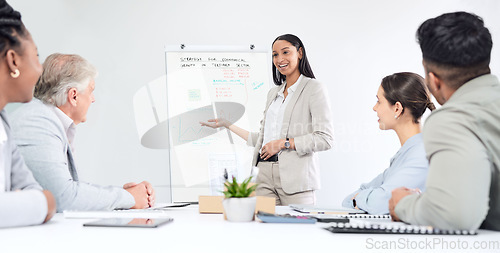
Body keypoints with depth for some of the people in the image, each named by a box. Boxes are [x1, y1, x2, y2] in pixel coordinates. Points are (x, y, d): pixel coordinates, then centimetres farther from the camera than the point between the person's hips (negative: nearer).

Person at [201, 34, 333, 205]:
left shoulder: (314, 89, 0)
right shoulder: (273, 93, 21)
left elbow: (325, 139, -9)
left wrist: (283, 143, -12)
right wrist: (228, 125, 25)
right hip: (265, 174, 5)